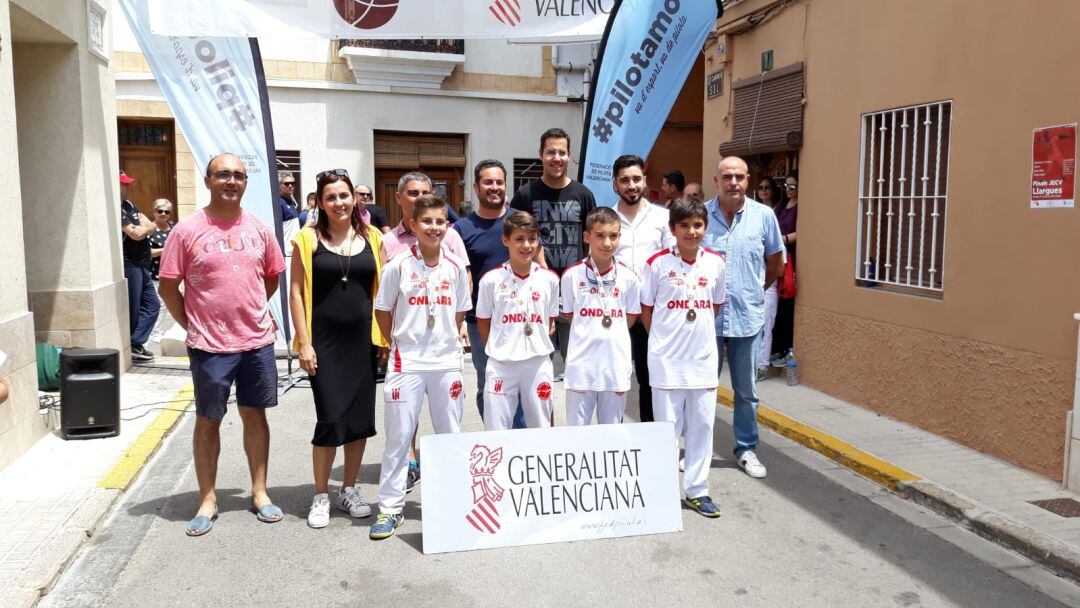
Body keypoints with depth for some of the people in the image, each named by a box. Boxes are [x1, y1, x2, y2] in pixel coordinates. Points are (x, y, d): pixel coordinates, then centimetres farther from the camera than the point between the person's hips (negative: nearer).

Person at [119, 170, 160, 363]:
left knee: (152, 305, 11)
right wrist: (145, 227, 2)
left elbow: (151, 227, 11)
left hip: (142, 266, 9)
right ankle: (130, 347, 10)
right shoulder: (117, 209, -13)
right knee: (132, 310, -1)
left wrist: (143, 227, -11)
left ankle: (136, 344, 14)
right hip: (129, 265, -9)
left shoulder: (129, 205, 16)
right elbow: (136, 234, -19)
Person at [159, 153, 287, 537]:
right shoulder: (187, 230, -6)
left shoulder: (259, 229, 4)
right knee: (208, 420, 9)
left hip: (258, 341, 3)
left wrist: (250, 310, 10)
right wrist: (192, 324, -3)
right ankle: (207, 499, 21)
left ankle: (259, 492, 25)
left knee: (255, 415, 12)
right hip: (210, 345, -3)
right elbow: (168, 286, -2)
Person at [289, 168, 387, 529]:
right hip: (325, 342, -3)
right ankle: (321, 496, 15)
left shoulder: (371, 237, 7)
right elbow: (296, 291, -2)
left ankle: (349, 490, 25)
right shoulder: (309, 239, -1)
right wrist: (304, 342, -8)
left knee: (361, 417, 8)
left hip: (363, 340, 3)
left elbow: (382, 289, 11)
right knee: (331, 418, -4)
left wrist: (384, 336, 5)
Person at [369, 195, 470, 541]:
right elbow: (382, 311, 4)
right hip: (407, 363, -2)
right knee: (398, 436, 3)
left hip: (446, 362, 2)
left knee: (451, 435, 11)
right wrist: (401, 342, 6)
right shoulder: (398, 267, -5)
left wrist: (444, 340, 8)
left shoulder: (456, 268, 1)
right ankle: (390, 508, 14)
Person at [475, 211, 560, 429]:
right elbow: (483, 323, 5)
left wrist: (538, 345, 2)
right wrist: (500, 349, 2)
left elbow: (551, 323, 10)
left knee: (541, 427, 12)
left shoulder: (549, 279, 1)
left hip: (538, 363, 1)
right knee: (496, 429, 4)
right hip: (501, 364, -1)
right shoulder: (491, 280, -3)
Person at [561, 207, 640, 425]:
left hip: (616, 364, 1)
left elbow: (631, 317, 8)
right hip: (581, 364, -1)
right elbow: (571, 315, 7)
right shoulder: (572, 275, -4)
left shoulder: (628, 277, -1)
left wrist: (610, 335, 2)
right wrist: (589, 336, 1)